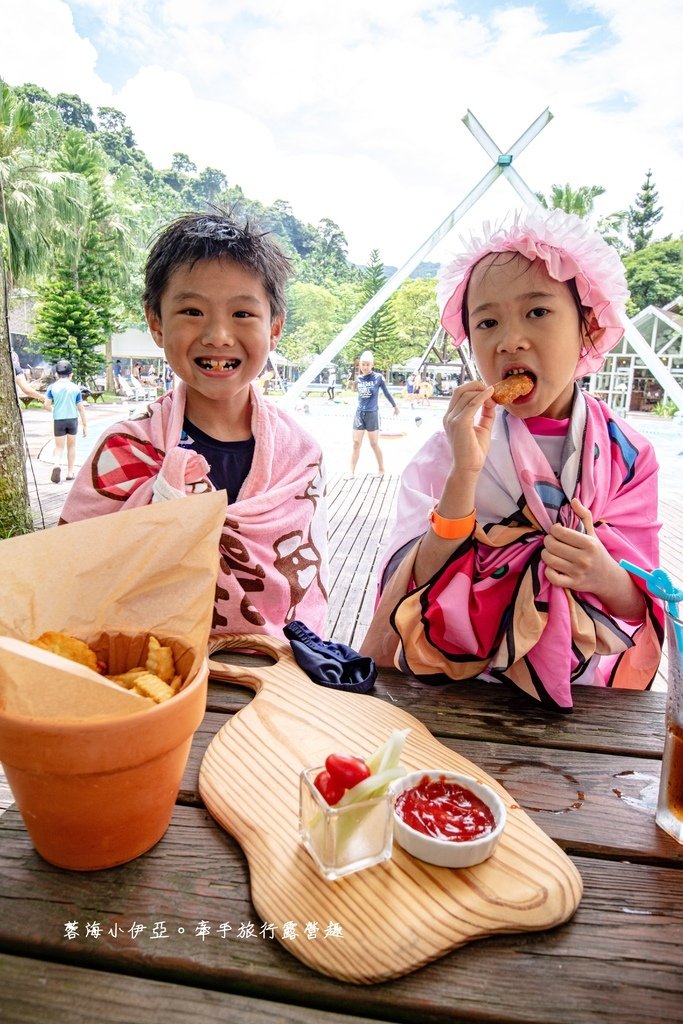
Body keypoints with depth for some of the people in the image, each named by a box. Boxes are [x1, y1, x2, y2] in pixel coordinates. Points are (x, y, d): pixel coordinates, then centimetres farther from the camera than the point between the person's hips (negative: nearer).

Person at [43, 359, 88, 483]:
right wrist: (85, 425, 5)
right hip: (72, 419, 0)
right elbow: (81, 408, -1)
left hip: (59, 420, 0)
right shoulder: (75, 387, -1)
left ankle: (57, 465, -23)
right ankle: (70, 472, 20)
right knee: (71, 445, 16)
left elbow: (47, 405, -5)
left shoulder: (52, 387, -2)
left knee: (59, 446, 7)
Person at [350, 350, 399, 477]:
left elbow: (387, 392, 5)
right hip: (359, 413, 3)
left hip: (372, 413, -3)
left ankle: (381, 469, 20)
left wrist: (395, 406, 16)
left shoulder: (378, 377, -7)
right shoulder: (358, 379, 4)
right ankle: (352, 472, 5)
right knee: (356, 443, 2)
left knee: (374, 444, 4)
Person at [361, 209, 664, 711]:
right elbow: (417, 594, -13)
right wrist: (463, 475, -22)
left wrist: (609, 579, -18)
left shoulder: (626, 455, -1)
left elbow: (643, 613, 2)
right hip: (457, 698, -3)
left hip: (583, 697, 4)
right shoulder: (449, 450, -5)